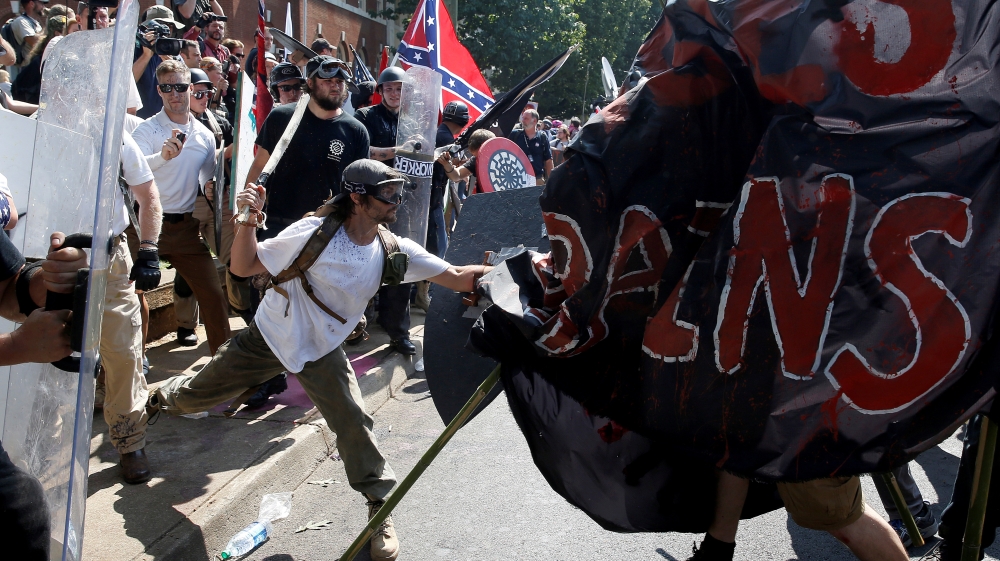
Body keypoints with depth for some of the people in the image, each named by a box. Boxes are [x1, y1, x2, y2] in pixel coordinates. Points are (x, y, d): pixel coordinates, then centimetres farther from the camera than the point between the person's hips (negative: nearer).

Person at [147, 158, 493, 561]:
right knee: (199, 394, 14)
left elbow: (456, 278, -16)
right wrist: (248, 221, -33)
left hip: (322, 350, 2)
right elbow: (245, 267, -17)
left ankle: (380, 509, 10)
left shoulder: (394, 251, -14)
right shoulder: (316, 232, -24)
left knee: (354, 425, -10)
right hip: (269, 334, -1)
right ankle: (165, 396, 51)